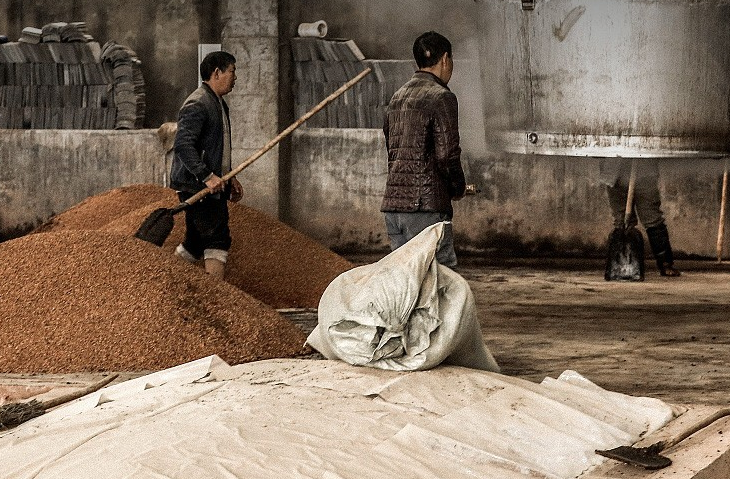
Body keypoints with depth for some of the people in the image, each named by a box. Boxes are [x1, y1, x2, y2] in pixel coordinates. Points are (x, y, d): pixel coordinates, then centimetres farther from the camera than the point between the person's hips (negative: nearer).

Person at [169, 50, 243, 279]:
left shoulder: (219, 104, 20)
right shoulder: (197, 105, -14)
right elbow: (183, 145, -23)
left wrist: (230, 178, 23)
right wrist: (207, 176, -27)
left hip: (213, 186, 10)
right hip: (196, 187, -10)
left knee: (195, 244, 11)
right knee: (218, 240, -13)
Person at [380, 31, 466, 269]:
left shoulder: (397, 97, 16)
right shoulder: (441, 97, -8)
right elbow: (447, 154, -15)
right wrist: (458, 187, 3)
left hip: (392, 204, 8)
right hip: (426, 205, -8)